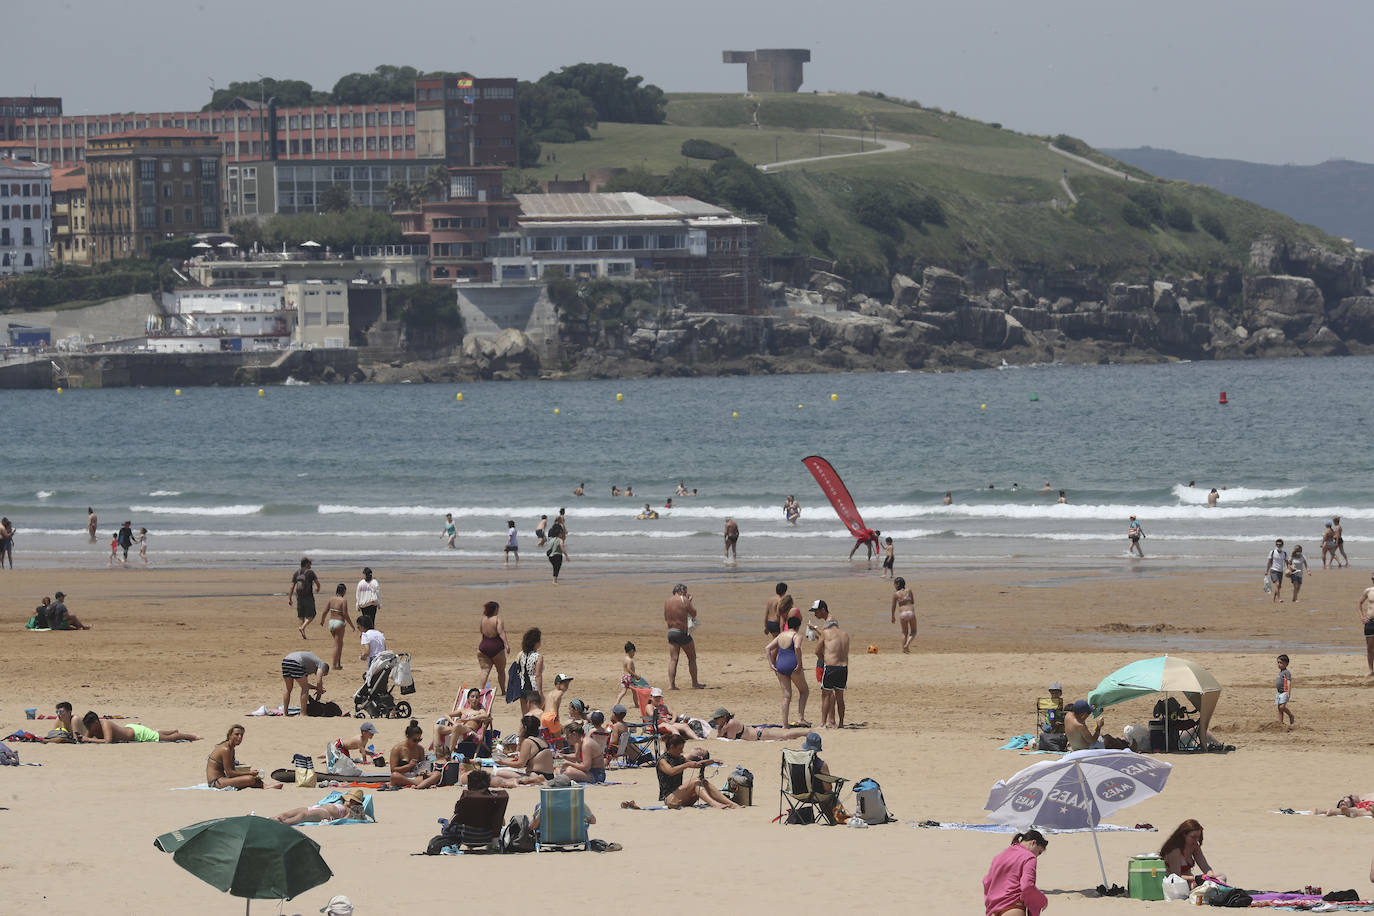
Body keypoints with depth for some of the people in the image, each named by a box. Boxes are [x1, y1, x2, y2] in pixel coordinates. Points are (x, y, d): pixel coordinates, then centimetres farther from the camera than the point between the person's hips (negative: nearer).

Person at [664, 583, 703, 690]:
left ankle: (671, 684, -2)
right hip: (683, 632, -5)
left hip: (671, 632, 5)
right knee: (692, 658, 9)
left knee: (673, 659, 5)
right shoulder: (684, 600, -10)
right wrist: (690, 601, 10)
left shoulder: (667, 601, 8)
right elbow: (694, 613, -1)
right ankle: (695, 683, 14)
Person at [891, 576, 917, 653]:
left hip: (903, 613, 0)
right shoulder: (908, 591, 6)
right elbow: (913, 602, 13)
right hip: (911, 612, 0)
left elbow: (893, 606, 7)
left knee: (904, 632, 17)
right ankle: (907, 644, -9)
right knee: (913, 632, 14)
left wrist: (893, 617, 19)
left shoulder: (895, 594, 3)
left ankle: (904, 648, 11)